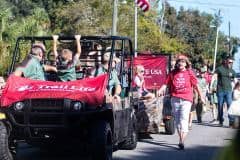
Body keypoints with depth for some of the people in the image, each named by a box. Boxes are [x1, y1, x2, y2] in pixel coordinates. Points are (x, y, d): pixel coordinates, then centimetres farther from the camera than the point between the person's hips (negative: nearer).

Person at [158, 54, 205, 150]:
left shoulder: (189, 73, 4)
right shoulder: (172, 73, 9)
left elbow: (196, 85, 9)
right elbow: (166, 84, 6)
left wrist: (201, 97, 12)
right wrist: (160, 90, -13)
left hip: (186, 100, -3)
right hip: (175, 99, 3)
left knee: (184, 119, -14)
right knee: (177, 120, 11)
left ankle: (182, 142, -20)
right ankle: (181, 139, 25)